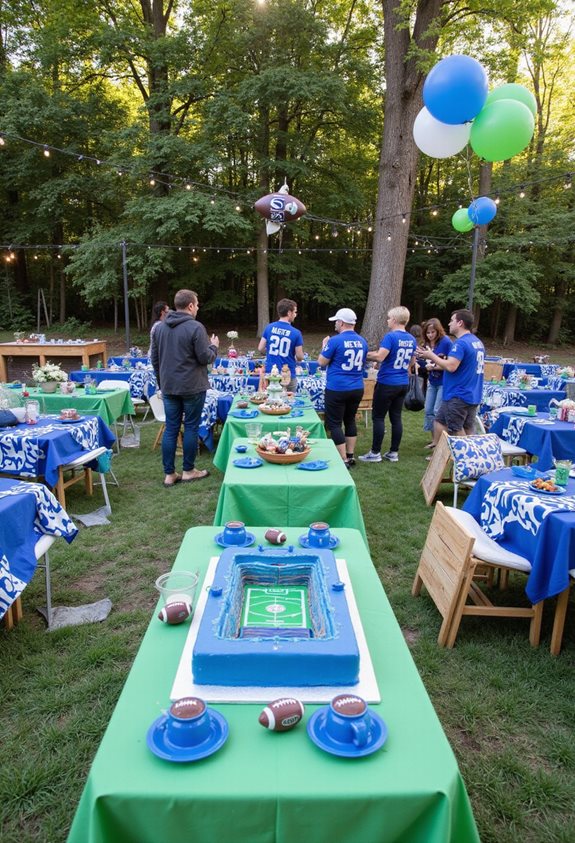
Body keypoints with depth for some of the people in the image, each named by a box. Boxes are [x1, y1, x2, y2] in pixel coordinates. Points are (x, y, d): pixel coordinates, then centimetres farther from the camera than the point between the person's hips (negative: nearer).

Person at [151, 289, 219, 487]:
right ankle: (189, 471, 16)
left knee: (171, 428, 8)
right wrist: (214, 346, 8)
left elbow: (155, 358, 13)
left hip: (168, 387, 6)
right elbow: (205, 358, -13)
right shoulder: (195, 327, -14)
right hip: (192, 387, -5)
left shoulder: (160, 327, 7)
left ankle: (169, 474, 11)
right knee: (191, 428, 6)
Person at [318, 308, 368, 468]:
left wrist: (324, 346, 10)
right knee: (350, 420, 19)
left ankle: (344, 460, 0)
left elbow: (322, 362, -6)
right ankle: (350, 456, 23)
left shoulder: (335, 340, -13)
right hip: (357, 389, 7)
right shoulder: (362, 342, 7)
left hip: (337, 389, -7)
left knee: (334, 423, 1)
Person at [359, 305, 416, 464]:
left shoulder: (391, 336, -16)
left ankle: (375, 453, 6)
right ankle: (394, 452, 15)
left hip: (387, 383, -7)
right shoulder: (412, 339, 9)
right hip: (403, 384, 7)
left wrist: (367, 354, -9)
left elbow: (380, 357, -25)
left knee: (378, 417, 1)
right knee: (396, 417, 10)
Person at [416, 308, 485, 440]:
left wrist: (432, 356, -10)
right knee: (467, 431, 11)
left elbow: (451, 367, -25)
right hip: (473, 396, 9)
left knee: (457, 432, -1)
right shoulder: (478, 342, 14)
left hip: (458, 396, -9)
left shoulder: (460, 343, -16)